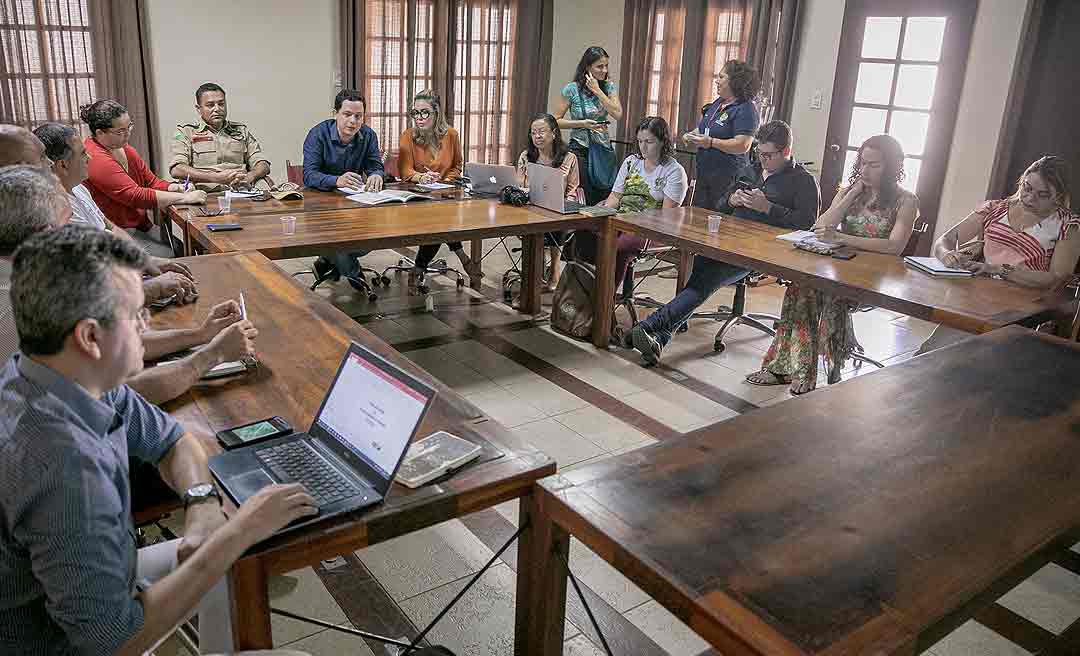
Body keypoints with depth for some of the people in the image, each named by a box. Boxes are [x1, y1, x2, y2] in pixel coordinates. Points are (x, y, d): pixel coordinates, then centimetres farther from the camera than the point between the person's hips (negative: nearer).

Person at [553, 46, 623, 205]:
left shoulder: (609, 86, 4)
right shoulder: (572, 89, -6)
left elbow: (617, 114, -11)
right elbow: (556, 120, -4)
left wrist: (597, 90, -11)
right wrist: (582, 123, -15)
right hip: (580, 150, -3)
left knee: (607, 200, -1)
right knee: (583, 202, -5)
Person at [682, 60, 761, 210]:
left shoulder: (746, 109, -13)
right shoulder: (718, 103, 14)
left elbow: (743, 145, -23)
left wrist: (711, 142, -25)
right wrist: (692, 136, 5)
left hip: (729, 179, -9)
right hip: (704, 174, 9)